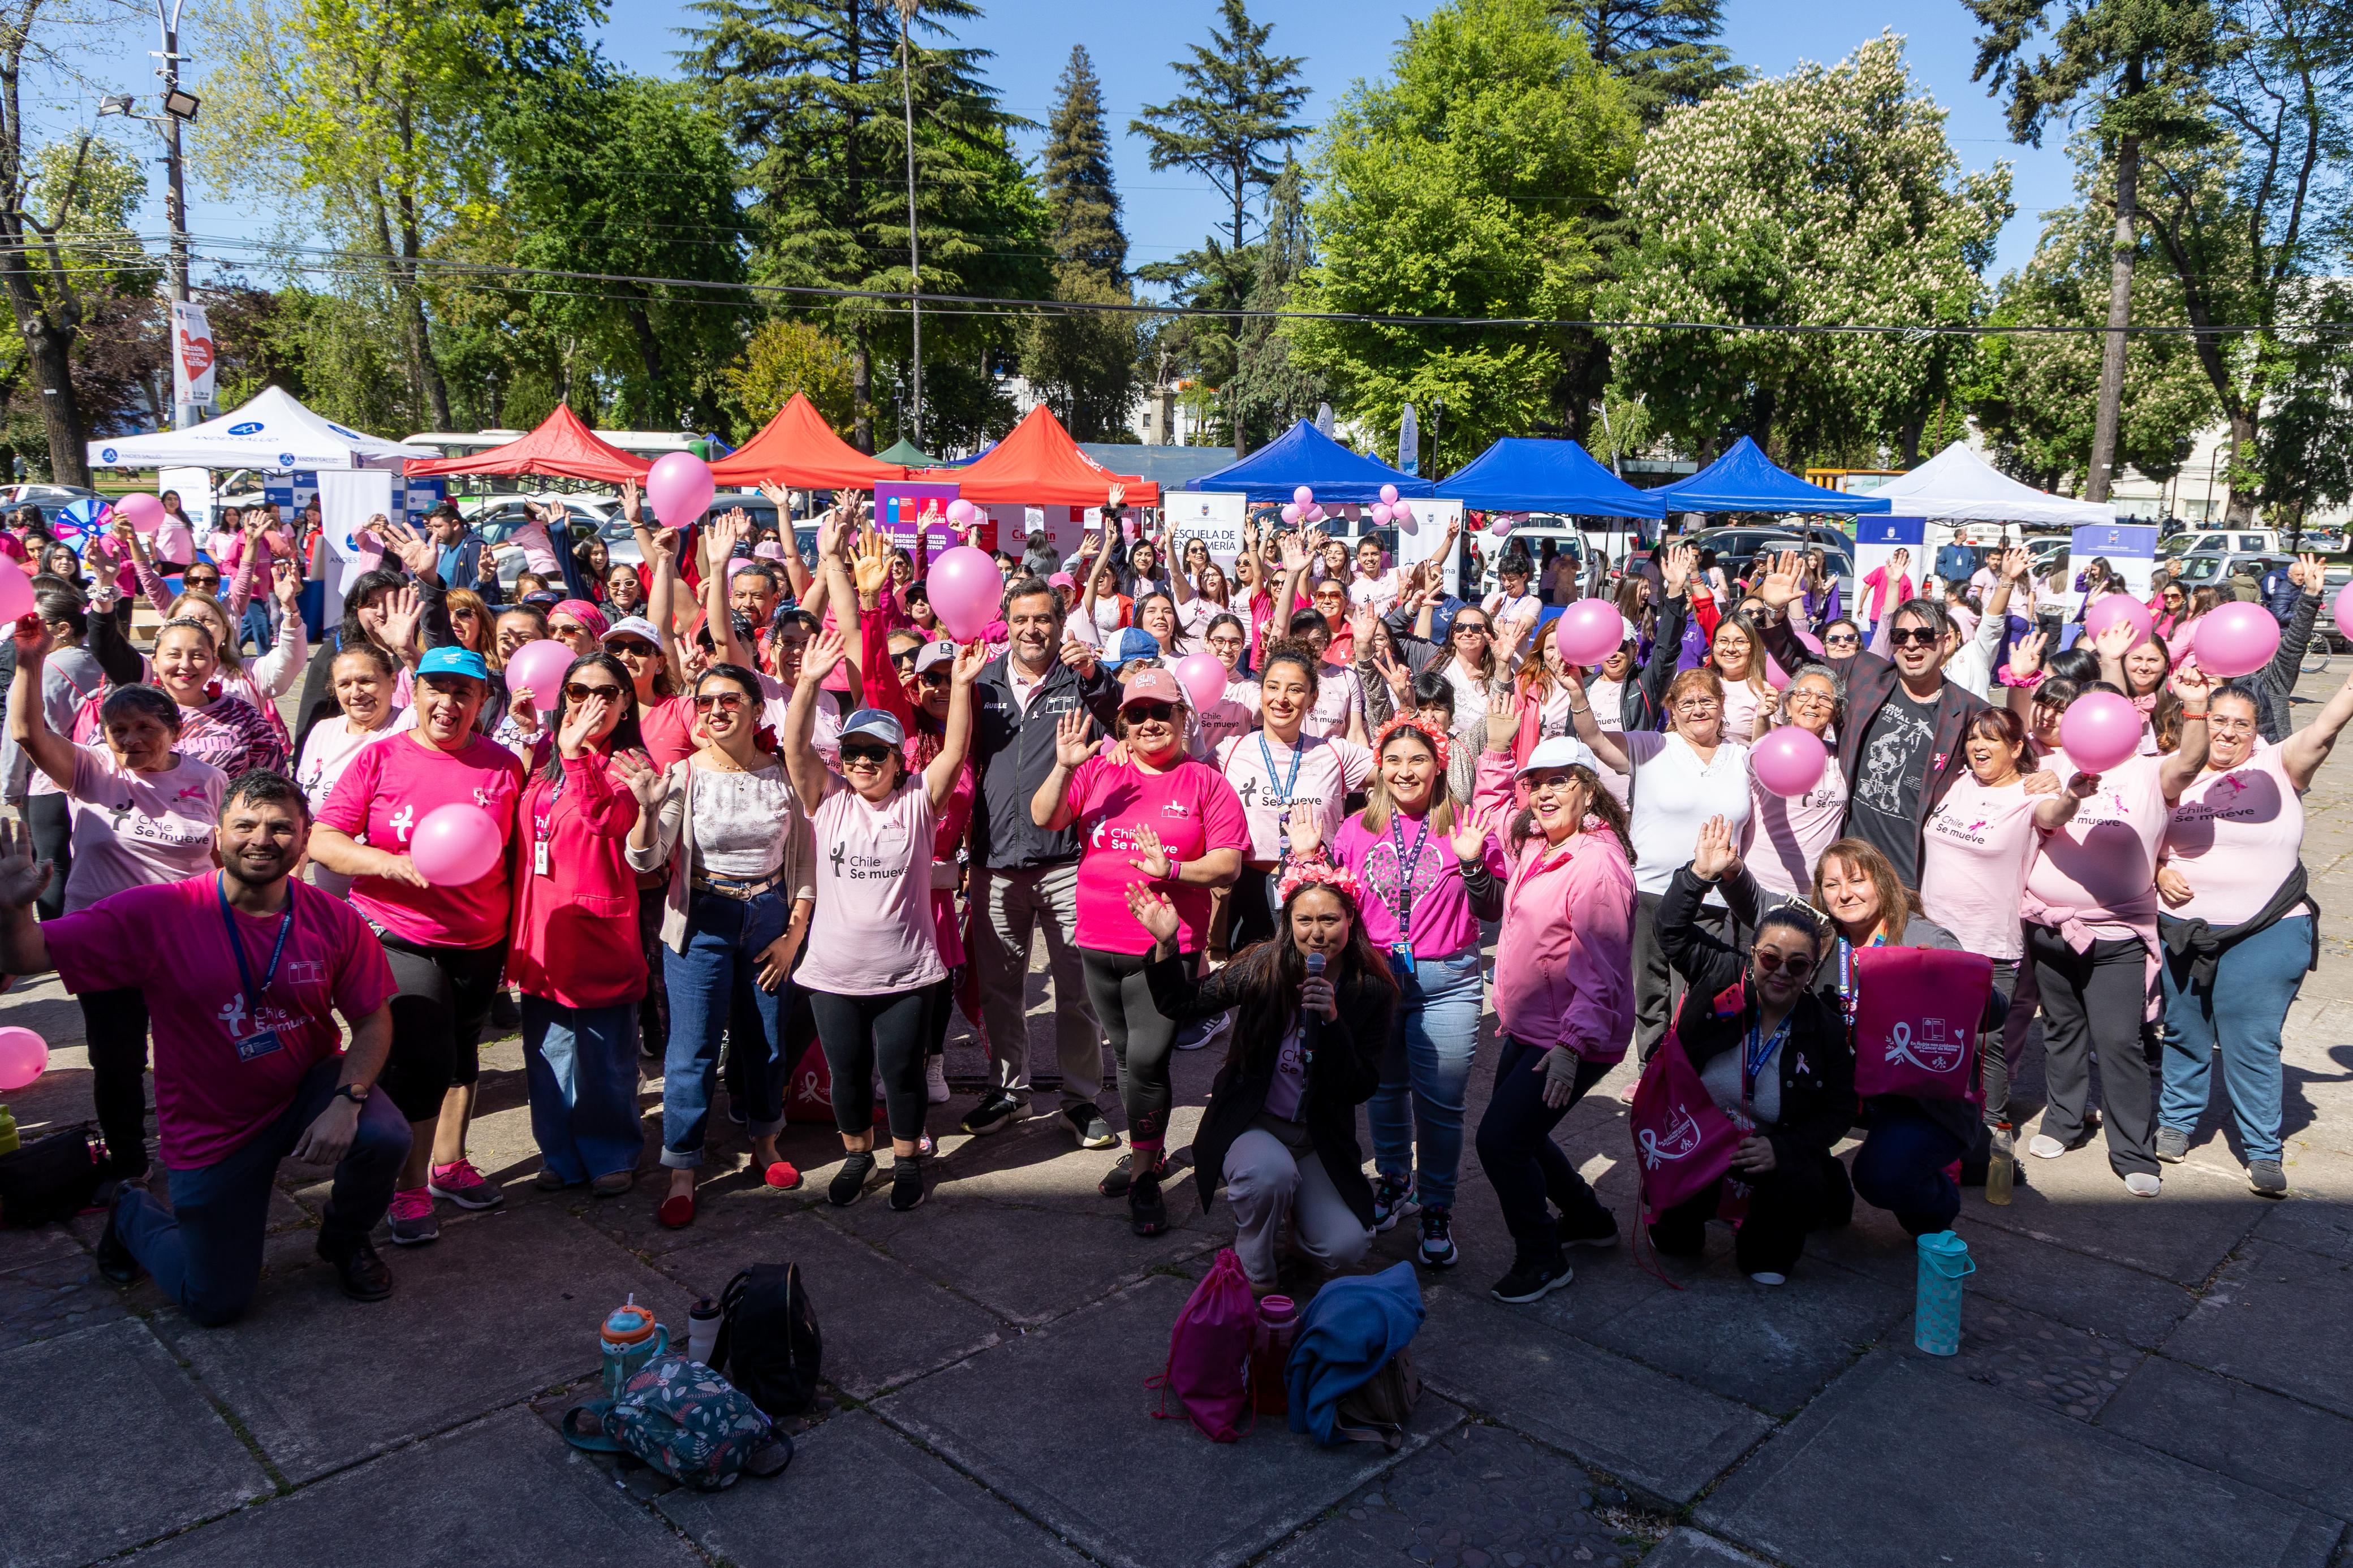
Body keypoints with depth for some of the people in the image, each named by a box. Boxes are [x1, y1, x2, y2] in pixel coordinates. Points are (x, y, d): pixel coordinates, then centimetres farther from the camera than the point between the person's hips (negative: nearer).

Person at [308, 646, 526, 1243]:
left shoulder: (504, 765, 0)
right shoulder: (379, 759, -5)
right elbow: (321, 841, -8)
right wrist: (391, 863, -21)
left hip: (480, 944, 3)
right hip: (397, 939, -3)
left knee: (460, 1053, 18)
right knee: (420, 1061, -8)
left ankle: (448, 1162, 37)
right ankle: (411, 1188, 11)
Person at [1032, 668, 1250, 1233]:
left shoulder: (1206, 784, -1)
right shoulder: (1100, 772, 6)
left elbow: (1228, 866, -6)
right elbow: (1043, 819, -4)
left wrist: (1170, 869, -22)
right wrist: (1064, 768, -19)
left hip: (1166, 947, -4)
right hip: (1099, 944, 4)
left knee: (1147, 1061, -9)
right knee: (1126, 1057, 17)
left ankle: (1144, 1174, 9)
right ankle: (1150, 1153, 37)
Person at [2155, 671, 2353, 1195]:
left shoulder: (2278, 769, -2)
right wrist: (2160, 873, -5)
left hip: (2265, 934, -3)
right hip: (2183, 930, 3)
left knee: (2253, 1045, 0)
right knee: (2184, 1034, 15)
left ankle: (2262, 1151, 13)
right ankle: (2177, 1121, 33)